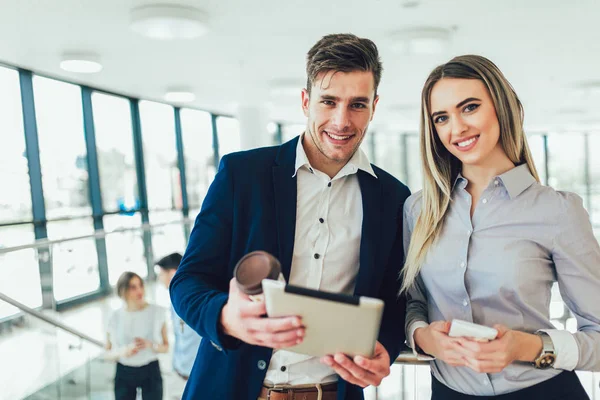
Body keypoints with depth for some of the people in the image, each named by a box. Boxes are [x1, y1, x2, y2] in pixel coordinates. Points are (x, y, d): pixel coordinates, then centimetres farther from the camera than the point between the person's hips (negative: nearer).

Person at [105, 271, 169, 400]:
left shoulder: (157, 312, -8)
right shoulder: (115, 317, -7)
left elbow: (166, 347, 0)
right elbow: (108, 353, 1)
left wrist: (151, 345, -21)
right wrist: (124, 352, -20)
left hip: (151, 371, -1)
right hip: (124, 374, 1)